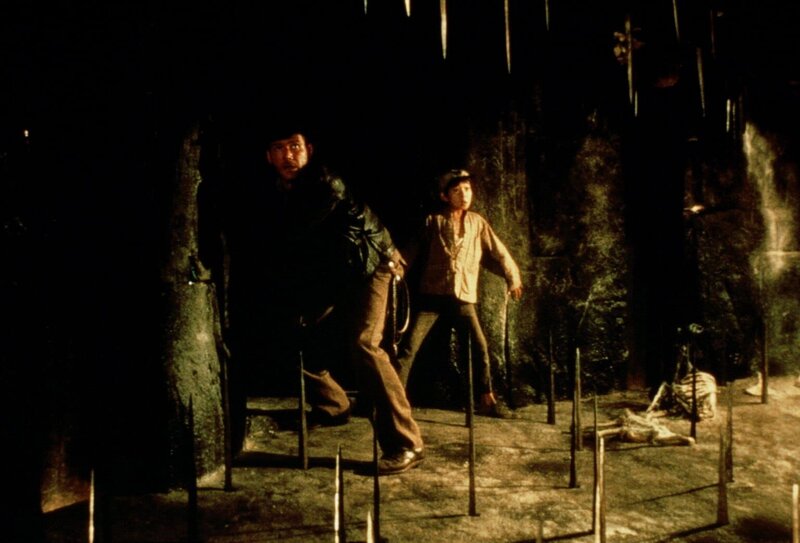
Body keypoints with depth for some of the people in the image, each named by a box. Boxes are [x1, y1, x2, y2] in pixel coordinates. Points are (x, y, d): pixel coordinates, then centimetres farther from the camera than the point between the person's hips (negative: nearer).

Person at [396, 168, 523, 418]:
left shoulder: (477, 222, 10)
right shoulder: (433, 221, 6)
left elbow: (499, 252, 17)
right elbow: (413, 251, 5)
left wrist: (514, 279, 21)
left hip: (463, 296, 2)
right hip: (432, 293, -2)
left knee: (481, 347, 0)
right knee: (409, 347, -9)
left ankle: (487, 400, 15)